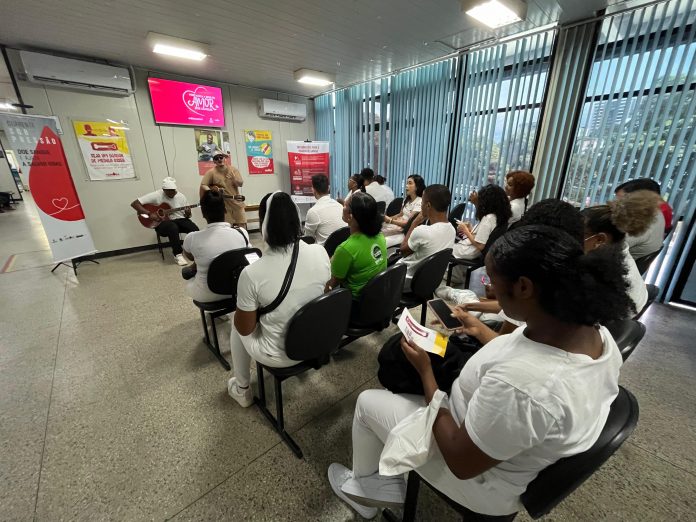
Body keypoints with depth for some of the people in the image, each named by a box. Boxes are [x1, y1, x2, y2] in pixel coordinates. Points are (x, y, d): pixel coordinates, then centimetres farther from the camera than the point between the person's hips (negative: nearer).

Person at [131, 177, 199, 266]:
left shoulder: (181, 196, 4)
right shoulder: (156, 195, -7)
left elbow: (187, 215, 8)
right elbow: (134, 203, -8)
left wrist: (188, 214, -17)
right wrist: (149, 213, -20)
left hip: (179, 219, 3)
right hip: (162, 223, -3)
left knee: (194, 229, -29)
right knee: (173, 227, -39)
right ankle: (178, 254, -24)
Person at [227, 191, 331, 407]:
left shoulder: (251, 274, -27)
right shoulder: (320, 252, -15)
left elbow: (245, 328, -13)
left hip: (280, 355, -4)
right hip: (318, 341, 5)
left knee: (237, 328, 25)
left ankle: (242, 390, 41)